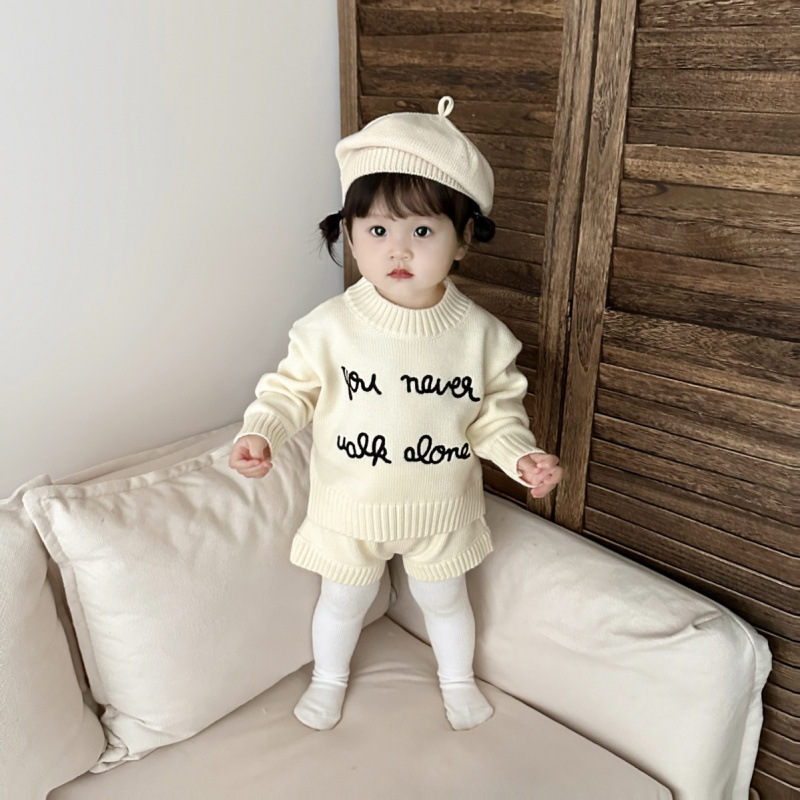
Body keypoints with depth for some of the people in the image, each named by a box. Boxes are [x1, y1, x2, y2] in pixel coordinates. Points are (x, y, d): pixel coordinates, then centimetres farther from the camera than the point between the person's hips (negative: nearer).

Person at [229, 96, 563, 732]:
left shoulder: (478, 333, -14)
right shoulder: (331, 327, -18)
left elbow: (496, 410, -5)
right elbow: (293, 387, -7)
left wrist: (523, 456, -20)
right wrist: (261, 433, -23)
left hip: (440, 506, 1)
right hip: (352, 506, 0)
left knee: (444, 599, 24)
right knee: (345, 600, 22)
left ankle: (458, 678, 54)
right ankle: (329, 679, 53)